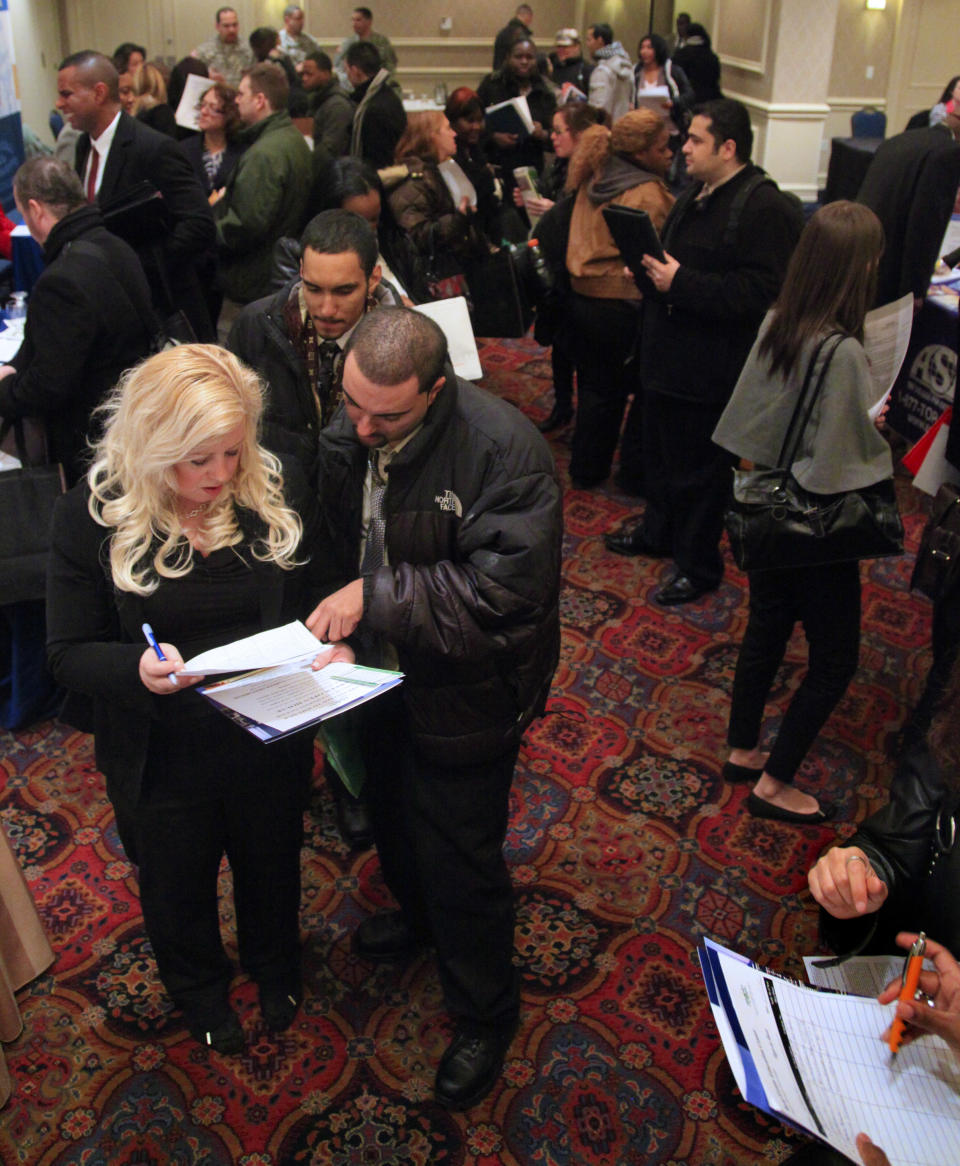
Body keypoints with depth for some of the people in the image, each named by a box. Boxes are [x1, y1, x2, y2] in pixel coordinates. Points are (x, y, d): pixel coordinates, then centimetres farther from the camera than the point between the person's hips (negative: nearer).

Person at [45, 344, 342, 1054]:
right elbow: (68, 652, -14)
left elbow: (319, 600, -1)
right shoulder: (93, 516, -19)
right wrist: (138, 669, -35)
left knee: (272, 868, 29)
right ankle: (199, 988, 59)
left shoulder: (279, 495, -15)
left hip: (271, 741, 2)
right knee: (179, 889, 26)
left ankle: (276, 968, 62)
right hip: (162, 756, -1)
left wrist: (331, 646, -24)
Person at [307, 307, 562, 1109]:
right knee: (393, 816, 30)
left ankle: (486, 1015, 35)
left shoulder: (503, 450, -29)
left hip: (463, 698, -7)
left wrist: (375, 594, -35)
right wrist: (331, 621, -4)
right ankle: (419, 916, 63)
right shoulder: (345, 436, -9)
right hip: (379, 679, 7)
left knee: (460, 861, 8)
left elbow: (506, 590, -34)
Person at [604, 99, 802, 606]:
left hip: (710, 370, -9)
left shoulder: (764, 208, -19)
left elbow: (761, 293, -27)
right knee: (659, 451, 22)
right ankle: (658, 530, 43)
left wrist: (682, 283, -27)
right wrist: (652, 269, 6)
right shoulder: (695, 195, 12)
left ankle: (699, 564, 20)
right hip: (668, 355, 10)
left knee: (699, 468, 3)